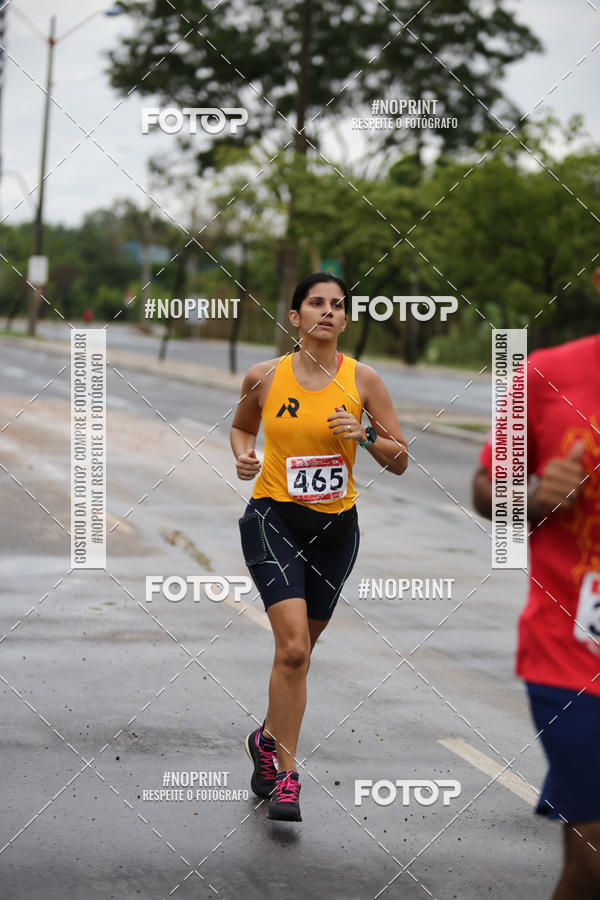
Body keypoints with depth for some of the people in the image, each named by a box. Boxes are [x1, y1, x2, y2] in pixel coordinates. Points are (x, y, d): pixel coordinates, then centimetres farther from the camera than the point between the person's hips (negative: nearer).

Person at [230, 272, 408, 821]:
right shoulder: (264, 377, -3)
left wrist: (366, 436, -16)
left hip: (336, 527, 3)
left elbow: (401, 462, 2)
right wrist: (243, 455, -2)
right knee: (293, 646, -18)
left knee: (299, 649, 14)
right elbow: (241, 426, 18)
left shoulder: (363, 379, -2)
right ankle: (286, 776, -8)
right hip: (273, 518, -2)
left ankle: (269, 739, 40)